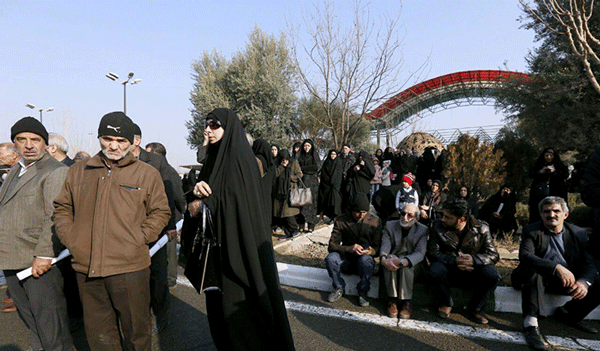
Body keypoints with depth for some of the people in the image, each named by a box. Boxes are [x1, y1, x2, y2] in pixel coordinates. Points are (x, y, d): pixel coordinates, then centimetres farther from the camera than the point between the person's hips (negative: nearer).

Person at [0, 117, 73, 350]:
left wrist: (44, 254, -24)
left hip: (40, 262, -9)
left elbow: (55, 216, -20)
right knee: (31, 322, 19)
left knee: (51, 325, 0)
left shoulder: (55, 172, -12)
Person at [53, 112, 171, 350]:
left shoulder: (147, 173, 1)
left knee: (136, 331, 9)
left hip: (129, 268, -3)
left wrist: (137, 239, -7)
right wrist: (71, 239, 4)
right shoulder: (78, 172, 10)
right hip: (86, 268, 3)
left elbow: (161, 212, 4)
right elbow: (62, 208, 18)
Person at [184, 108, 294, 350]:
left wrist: (200, 205, -8)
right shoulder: (213, 158, 12)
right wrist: (199, 190, -11)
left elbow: (237, 203, -20)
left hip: (237, 246, -8)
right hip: (215, 244, 8)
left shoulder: (240, 158, -13)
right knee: (217, 303, 16)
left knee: (238, 304, 2)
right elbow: (205, 200, 12)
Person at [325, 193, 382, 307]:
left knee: (366, 259, -37)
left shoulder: (375, 221, -2)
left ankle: (363, 291, -12)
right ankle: (339, 288, -5)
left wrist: (371, 251, -27)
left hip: (365, 257, -1)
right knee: (330, 258, -30)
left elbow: (378, 246, -1)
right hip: (346, 259, 1)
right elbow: (332, 245, -9)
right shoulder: (341, 221, -3)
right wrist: (349, 248, -29)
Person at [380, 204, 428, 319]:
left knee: (406, 265, -35)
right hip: (393, 257, 2)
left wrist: (402, 261, -39)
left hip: (413, 263, -1)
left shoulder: (423, 230, -4)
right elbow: (385, 246, -11)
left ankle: (407, 302, -23)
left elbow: (420, 253, -19)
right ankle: (392, 300, -26)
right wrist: (384, 260, -36)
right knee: (390, 261, -32)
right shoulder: (390, 225, 3)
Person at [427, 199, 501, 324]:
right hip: (449, 269, 0)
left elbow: (493, 255, -11)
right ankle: (446, 303, -2)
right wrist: (454, 261, -31)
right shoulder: (438, 227, -10)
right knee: (435, 270, -34)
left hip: (472, 271, 1)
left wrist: (474, 259, -32)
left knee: (492, 275, -29)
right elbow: (432, 252, -14)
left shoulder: (481, 229, -9)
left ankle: (475, 308, 0)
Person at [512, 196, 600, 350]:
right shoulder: (531, 231, -8)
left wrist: (584, 282, -27)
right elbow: (525, 256, -25)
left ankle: (567, 314, 7)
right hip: (538, 277, -4)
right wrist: (557, 267, -38)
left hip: (566, 279, 4)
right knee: (533, 269, -36)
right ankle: (530, 324, -38)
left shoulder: (578, 233, 4)